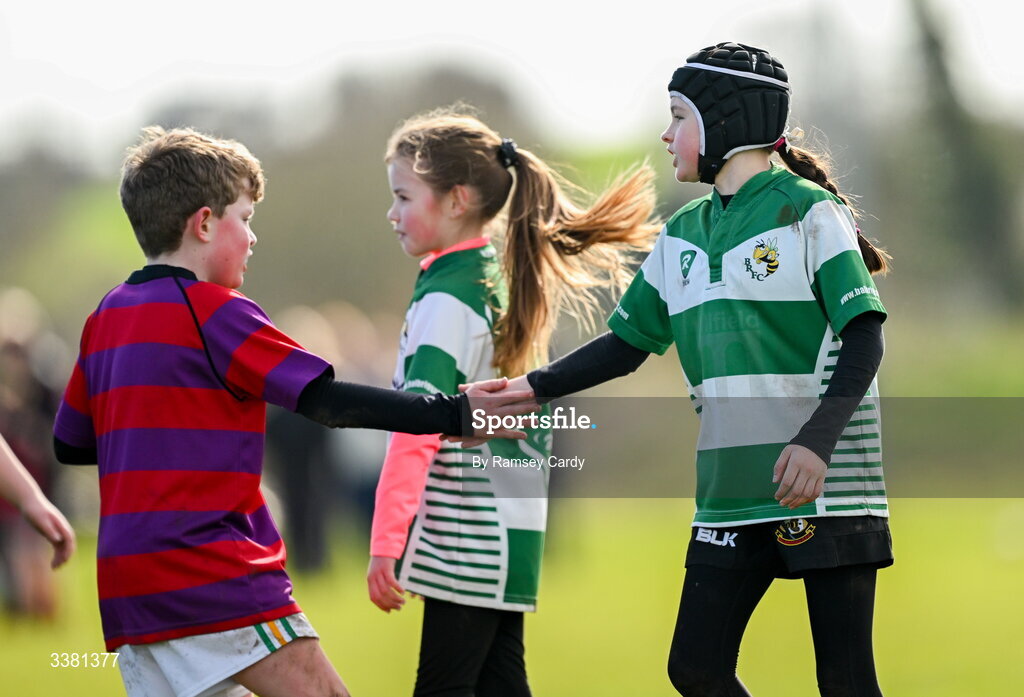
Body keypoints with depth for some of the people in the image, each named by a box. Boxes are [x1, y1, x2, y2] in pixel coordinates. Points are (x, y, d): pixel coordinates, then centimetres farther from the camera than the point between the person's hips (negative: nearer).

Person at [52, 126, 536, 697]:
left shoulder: (106, 316, 15)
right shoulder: (213, 310, -7)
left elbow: (70, 444, 21)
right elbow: (329, 402, -13)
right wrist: (453, 415, -12)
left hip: (127, 583, 8)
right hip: (214, 574, -8)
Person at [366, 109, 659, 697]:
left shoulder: (445, 300, -13)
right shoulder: (499, 282, 14)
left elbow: (418, 428, -21)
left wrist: (385, 543, -22)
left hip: (466, 533, -9)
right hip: (513, 526, 9)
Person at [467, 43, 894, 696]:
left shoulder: (808, 212, -6)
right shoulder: (684, 234, 14)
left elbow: (863, 339, -12)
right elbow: (627, 342, 19)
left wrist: (818, 440, -25)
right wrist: (531, 389, 6)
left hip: (826, 487, -7)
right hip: (733, 494, 7)